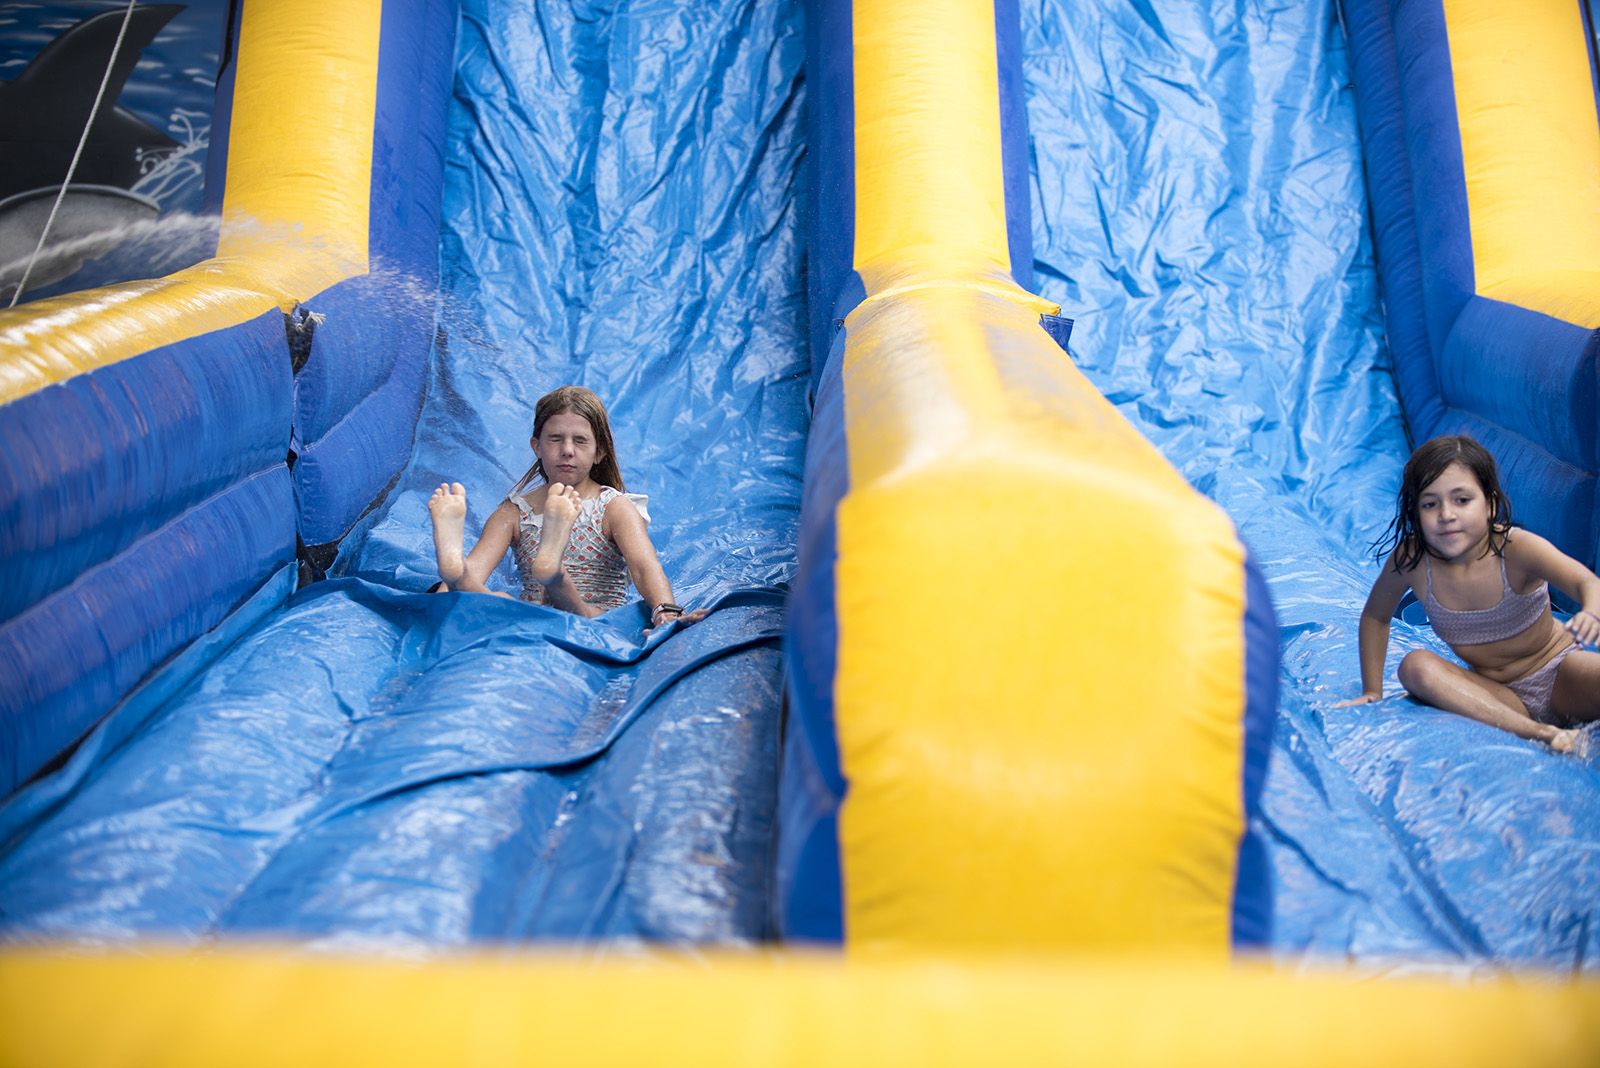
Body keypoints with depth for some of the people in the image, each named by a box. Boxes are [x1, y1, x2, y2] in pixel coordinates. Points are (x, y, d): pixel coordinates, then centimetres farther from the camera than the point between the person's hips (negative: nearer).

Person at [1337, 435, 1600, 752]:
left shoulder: (1517, 548, -22)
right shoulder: (1410, 559, -14)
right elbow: (1375, 616, 4)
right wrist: (1372, 692, 2)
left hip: (1559, 678, -4)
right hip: (1495, 696, 4)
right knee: (1415, 665, -28)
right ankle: (1538, 734, -38)